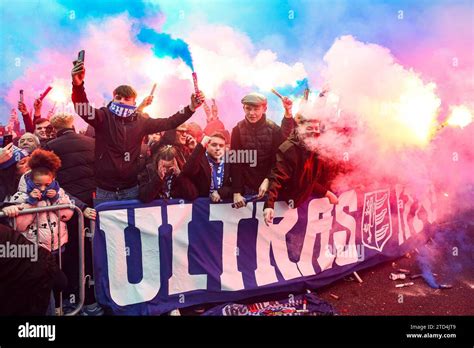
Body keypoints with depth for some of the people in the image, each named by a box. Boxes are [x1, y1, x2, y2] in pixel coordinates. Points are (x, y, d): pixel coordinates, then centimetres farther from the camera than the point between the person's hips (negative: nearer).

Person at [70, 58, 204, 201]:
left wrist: (191, 108, -3)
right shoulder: (104, 117, -5)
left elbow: (169, 123, 6)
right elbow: (83, 109, -23)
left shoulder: (141, 121, 3)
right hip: (104, 189, -2)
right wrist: (78, 85, -41)